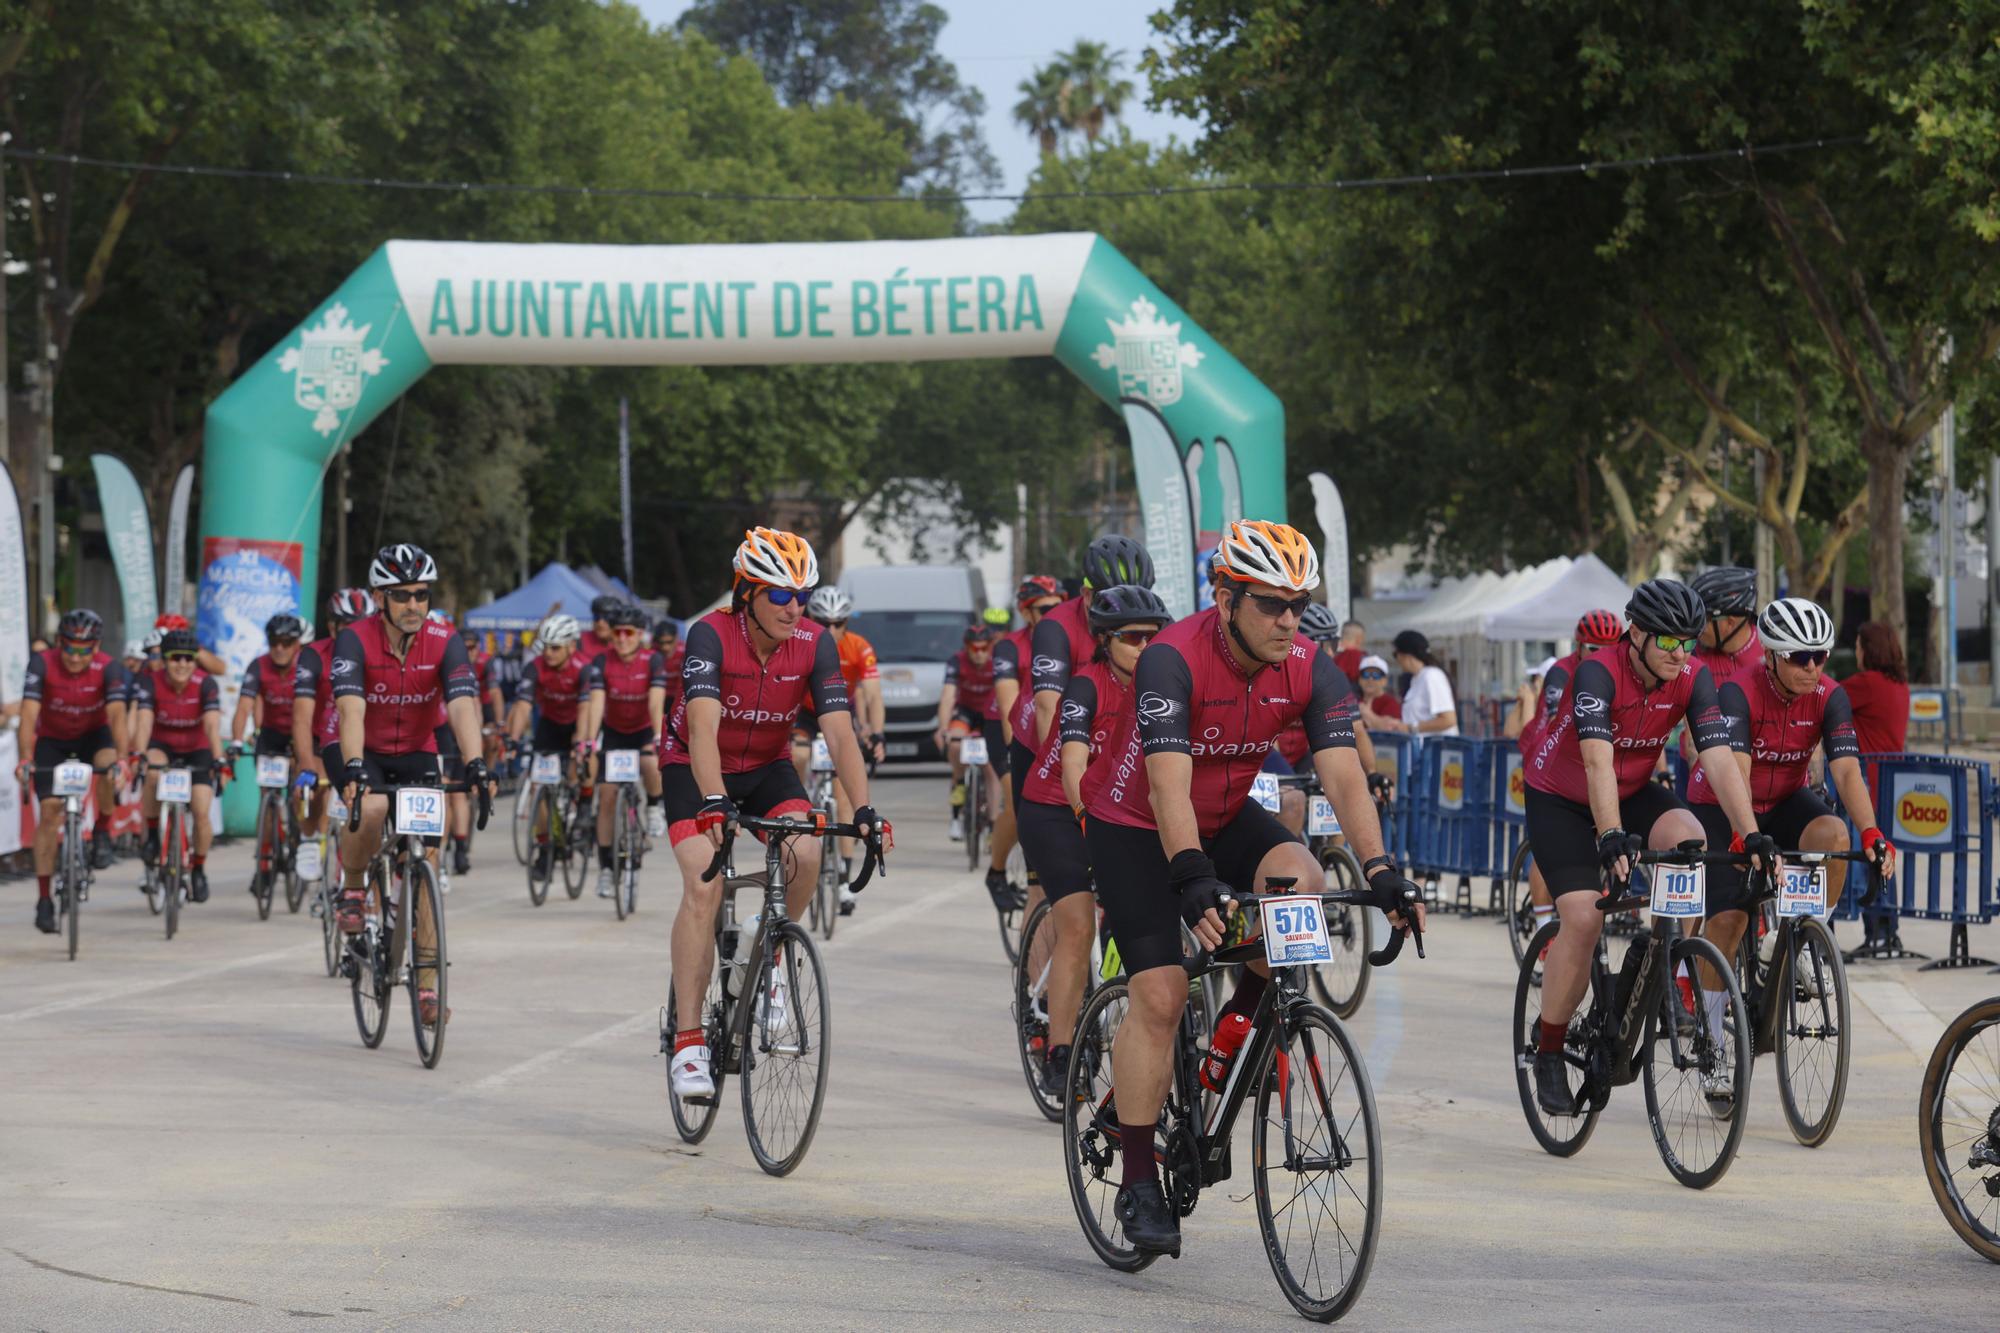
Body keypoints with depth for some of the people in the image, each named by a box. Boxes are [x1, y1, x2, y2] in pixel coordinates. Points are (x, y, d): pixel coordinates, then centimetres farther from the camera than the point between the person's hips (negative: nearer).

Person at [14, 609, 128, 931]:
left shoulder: (108, 669, -27)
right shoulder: (42, 664, -28)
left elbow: (117, 714, -37)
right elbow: (29, 713, -34)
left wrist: (120, 758, -51)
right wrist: (26, 759, -46)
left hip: (93, 734, 0)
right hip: (52, 738, 0)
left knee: (108, 766, -34)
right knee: (50, 810, -11)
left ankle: (102, 832, -6)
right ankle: (43, 900, -6)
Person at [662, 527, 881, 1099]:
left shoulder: (814, 644, -17)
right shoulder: (711, 635, -27)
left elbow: (840, 733, -22)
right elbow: (704, 728, -38)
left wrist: (863, 810, -36)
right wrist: (715, 805, -53)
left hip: (768, 768, 3)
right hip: (695, 769, -3)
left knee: (805, 856, -25)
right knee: (704, 885, -22)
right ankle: (688, 1041, -19)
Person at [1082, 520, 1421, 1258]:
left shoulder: (1309, 670, -16)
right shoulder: (1173, 661, -29)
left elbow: (1344, 775, -23)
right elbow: (1168, 784, -39)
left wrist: (1380, 867, -39)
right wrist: (1194, 880, -52)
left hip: (1227, 818, 4)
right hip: (1136, 828, -4)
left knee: (1300, 886, -27)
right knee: (1160, 995, -14)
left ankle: (1236, 1029, -2)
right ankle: (1138, 1184, -4)